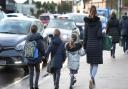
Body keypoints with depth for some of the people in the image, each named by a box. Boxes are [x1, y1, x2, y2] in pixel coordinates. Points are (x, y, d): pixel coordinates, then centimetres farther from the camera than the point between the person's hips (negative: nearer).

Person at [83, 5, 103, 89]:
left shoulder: (87, 22, 2)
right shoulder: (99, 22, -7)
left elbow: (85, 35, 3)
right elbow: (99, 34, -14)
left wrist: (84, 46, 9)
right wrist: (102, 36, 8)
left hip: (89, 45, 3)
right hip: (97, 45, -3)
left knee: (91, 64, 15)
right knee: (96, 64, 0)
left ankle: (93, 81, 22)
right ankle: (92, 78, -25)